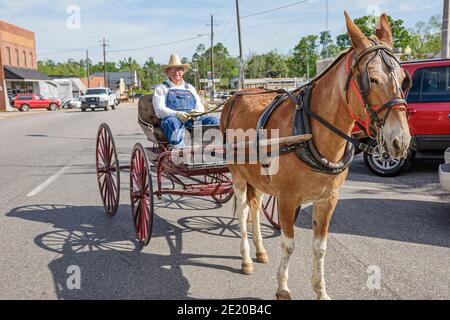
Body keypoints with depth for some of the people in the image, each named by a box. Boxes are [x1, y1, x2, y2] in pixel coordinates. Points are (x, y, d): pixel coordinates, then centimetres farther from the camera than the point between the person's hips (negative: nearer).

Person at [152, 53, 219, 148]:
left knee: (213, 121, -23)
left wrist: (196, 113, -6)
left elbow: (200, 107, 21)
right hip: (173, 118, -4)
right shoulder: (161, 88, 18)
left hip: (192, 119, 4)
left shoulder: (190, 88, 30)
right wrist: (176, 114, -16)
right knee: (173, 123, -40)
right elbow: (159, 109, 3)